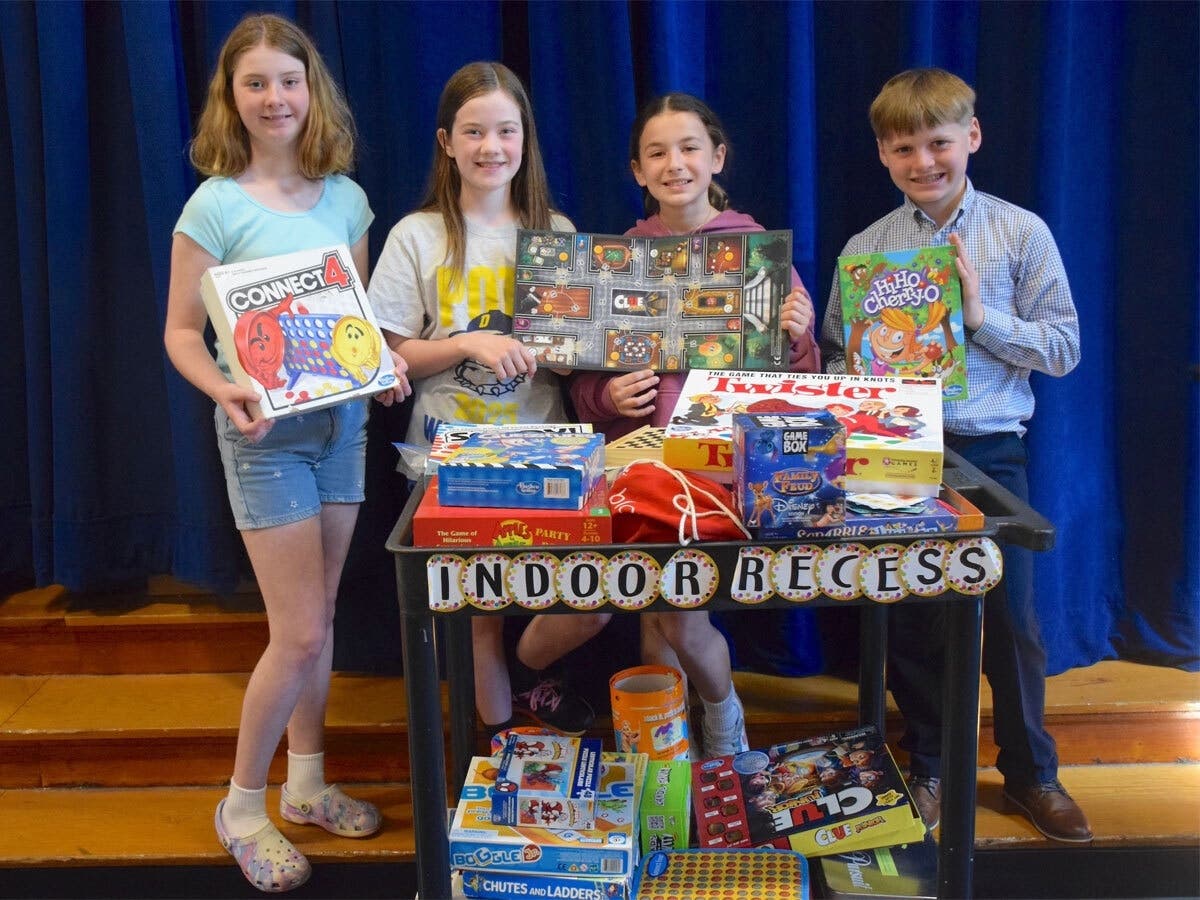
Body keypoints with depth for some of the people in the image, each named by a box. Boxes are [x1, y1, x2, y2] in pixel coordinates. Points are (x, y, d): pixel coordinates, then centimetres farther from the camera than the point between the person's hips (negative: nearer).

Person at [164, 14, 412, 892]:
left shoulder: (346, 199, 5)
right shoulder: (216, 205, -9)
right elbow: (182, 332, -7)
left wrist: (386, 360, -7)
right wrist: (225, 391, -25)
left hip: (343, 419, 5)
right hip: (265, 431, -5)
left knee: (318, 618, 14)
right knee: (300, 636, -4)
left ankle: (308, 783, 32)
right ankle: (243, 805, 17)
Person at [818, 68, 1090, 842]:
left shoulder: (1021, 234, -2)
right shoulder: (865, 249, 2)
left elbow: (1063, 349, -4)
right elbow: (837, 360, 8)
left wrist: (979, 314, -15)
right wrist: (861, 366, -13)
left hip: (989, 452, -1)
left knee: (1010, 620, 9)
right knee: (912, 622, 12)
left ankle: (1030, 770, 31)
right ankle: (928, 768, 32)